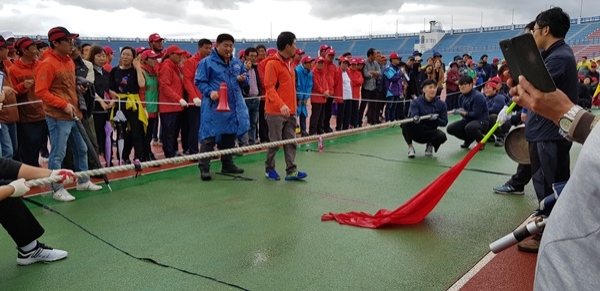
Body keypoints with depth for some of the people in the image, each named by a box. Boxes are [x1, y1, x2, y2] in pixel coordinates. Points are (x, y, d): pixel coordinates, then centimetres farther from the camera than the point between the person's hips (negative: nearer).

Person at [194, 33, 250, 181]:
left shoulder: (237, 62, 14)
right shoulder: (207, 62, -6)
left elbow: (244, 77, 24)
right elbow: (199, 81, -8)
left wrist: (243, 78, 0)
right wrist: (210, 92, -24)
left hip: (234, 106, 7)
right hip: (214, 106, -6)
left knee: (230, 135, 15)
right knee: (209, 136, -8)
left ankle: (227, 164, 28)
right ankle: (204, 168, -2)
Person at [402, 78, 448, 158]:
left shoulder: (441, 104, -5)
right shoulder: (416, 102, -11)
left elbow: (444, 122, -4)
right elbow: (412, 116, -26)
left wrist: (436, 119, -25)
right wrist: (415, 119, -50)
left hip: (430, 132, 2)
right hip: (416, 132, -1)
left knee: (442, 136, -30)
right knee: (406, 123, -31)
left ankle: (430, 145, 9)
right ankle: (410, 147, -7)